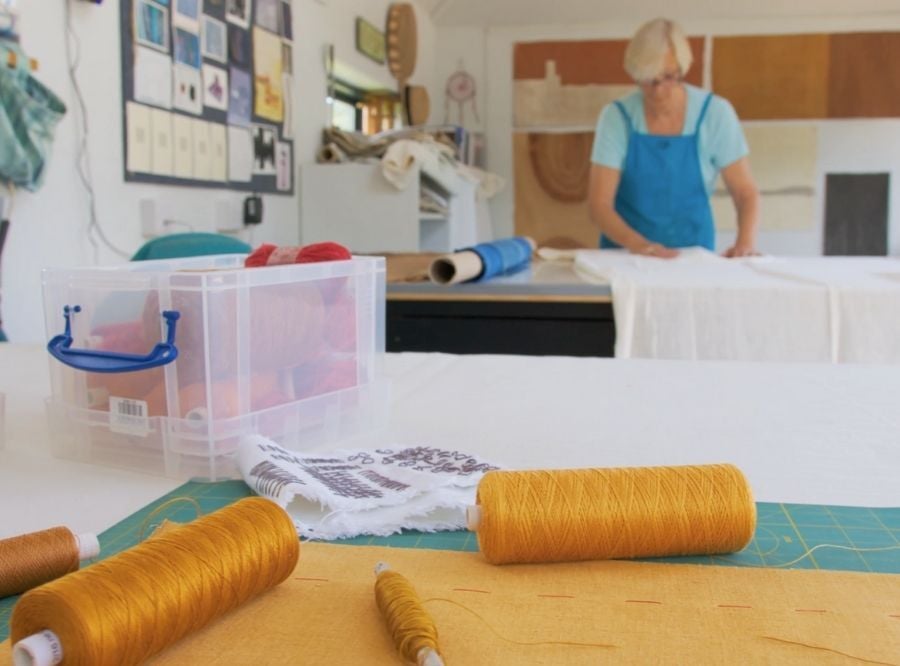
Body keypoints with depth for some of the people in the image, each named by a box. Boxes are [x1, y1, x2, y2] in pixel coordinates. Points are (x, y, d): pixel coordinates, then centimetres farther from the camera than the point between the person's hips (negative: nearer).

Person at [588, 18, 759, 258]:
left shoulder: (715, 113, -5)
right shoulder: (616, 117, -7)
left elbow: (745, 192, -2)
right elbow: (599, 205, -11)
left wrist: (745, 241, -21)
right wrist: (639, 244, -28)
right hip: (625, 254, 0)